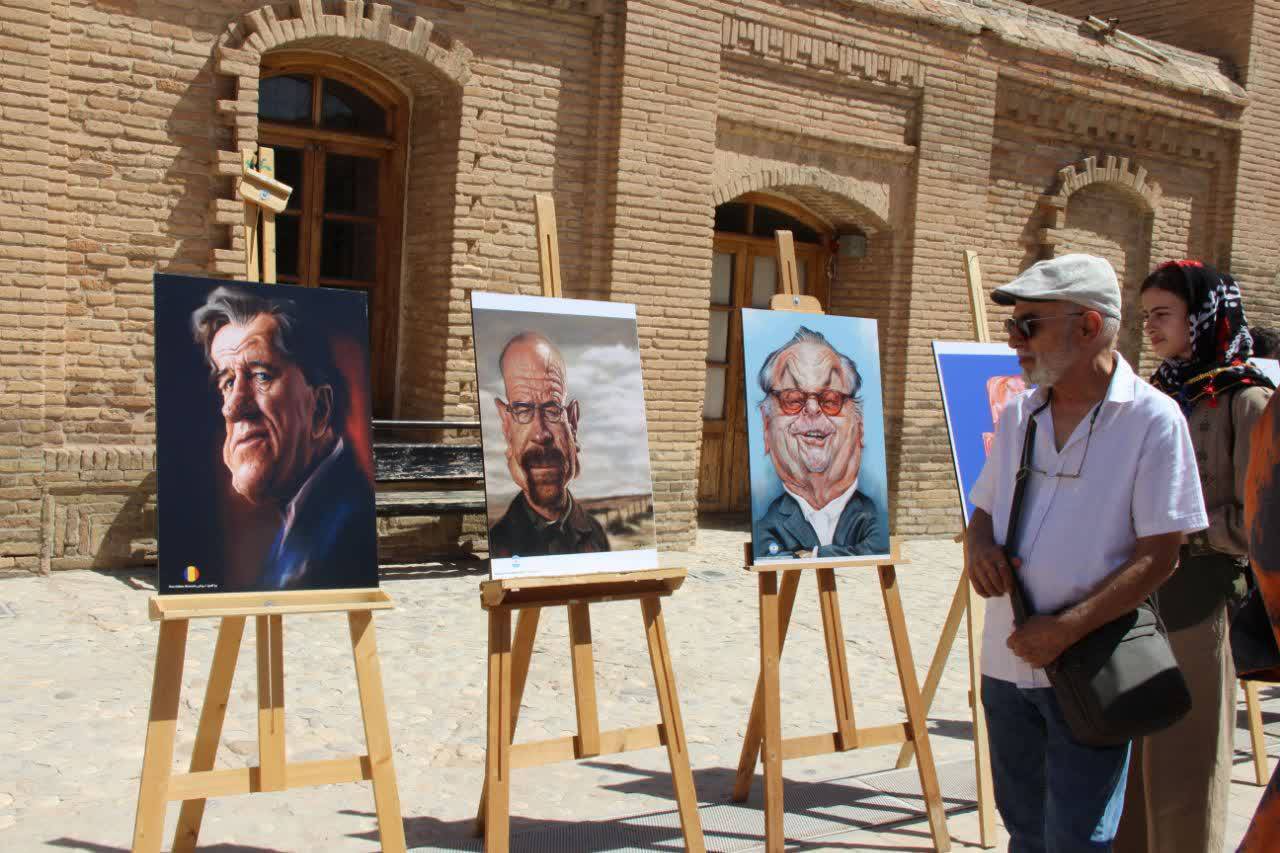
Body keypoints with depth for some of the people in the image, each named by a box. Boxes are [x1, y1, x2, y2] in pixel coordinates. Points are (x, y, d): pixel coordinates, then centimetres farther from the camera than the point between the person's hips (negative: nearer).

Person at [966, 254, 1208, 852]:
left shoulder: (1152, 419, -10)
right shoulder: (1018, 415, 8)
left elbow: (1159, 555, -13)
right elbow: (984, 511, 16)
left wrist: (1066, 629, -20)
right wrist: (979, 545, -8)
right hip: (1007, 663, 6)